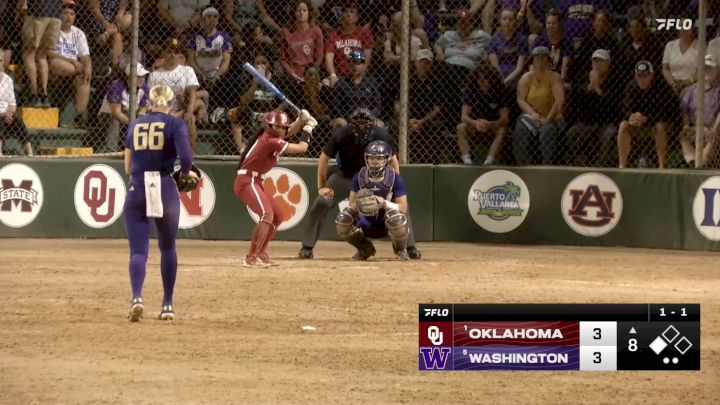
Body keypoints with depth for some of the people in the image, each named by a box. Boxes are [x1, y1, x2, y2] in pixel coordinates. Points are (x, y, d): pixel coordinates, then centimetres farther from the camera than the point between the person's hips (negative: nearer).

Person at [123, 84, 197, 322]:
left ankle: (136, 296, -28)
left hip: (137, 189, 1)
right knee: (167, 247, 16)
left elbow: (128, 167, 14)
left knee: (138, 249, -3)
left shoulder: (135, 125, 12)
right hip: (165, 189, -1)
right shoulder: (175, 124, 1)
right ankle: (167, 304, 17)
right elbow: (185, 157, -14)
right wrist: (186, 173, 5)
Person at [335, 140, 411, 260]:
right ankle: (365, 249, 6)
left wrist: (385, 203, -34)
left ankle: (400, 250, -2)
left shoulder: (395, 179, -13)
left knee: (398, 218, -38)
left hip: (387, 226, -3)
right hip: (366, 223, 3)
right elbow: (351, 207, -5)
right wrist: (357, 204, -30)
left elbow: (403, 208, -16)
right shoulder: (359, 177, -6)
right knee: (341, 221, -24)